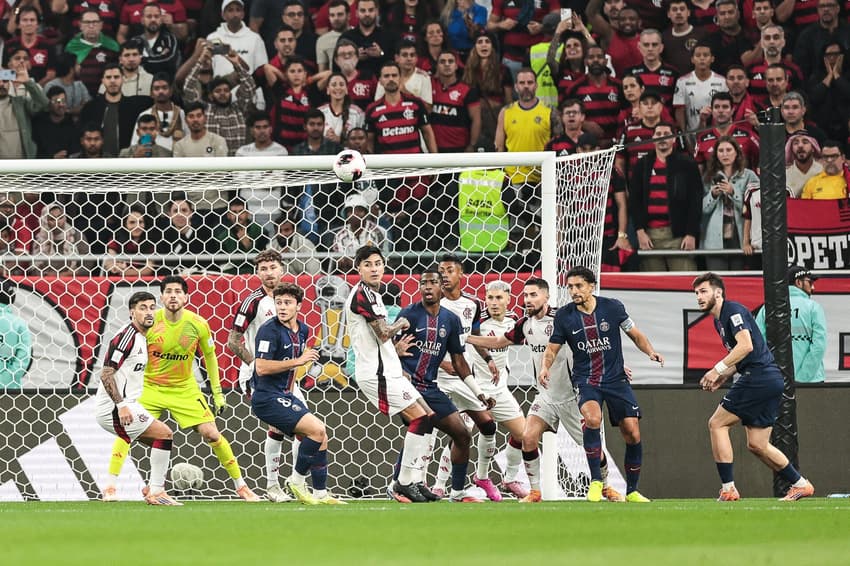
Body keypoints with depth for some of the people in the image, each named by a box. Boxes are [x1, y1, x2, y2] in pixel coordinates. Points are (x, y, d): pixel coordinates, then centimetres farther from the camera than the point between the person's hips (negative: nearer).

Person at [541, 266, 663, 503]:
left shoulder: (612, 307, -4)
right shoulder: (564, 316, -2)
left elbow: (635, 335, 8)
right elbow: (552, 349, 6)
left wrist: (650, 351, -10)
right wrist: (545, 366, -14)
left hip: (616, 379, 1)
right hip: (585, 381, -1)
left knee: (632, 433, -5)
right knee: (592, 418, -31)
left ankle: (632, 491, 14)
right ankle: (595, 481, -19)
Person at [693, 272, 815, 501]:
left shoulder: (733, 310, -8)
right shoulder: (719, 320, 22)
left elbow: (746, 345, -22)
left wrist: (718, 368, -22)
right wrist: (723, 376, 13)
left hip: (759, 377, -10)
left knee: (717, 423, -7)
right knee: (757, 445, 11)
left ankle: (728, 488, -9)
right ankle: (800, 484, 18)